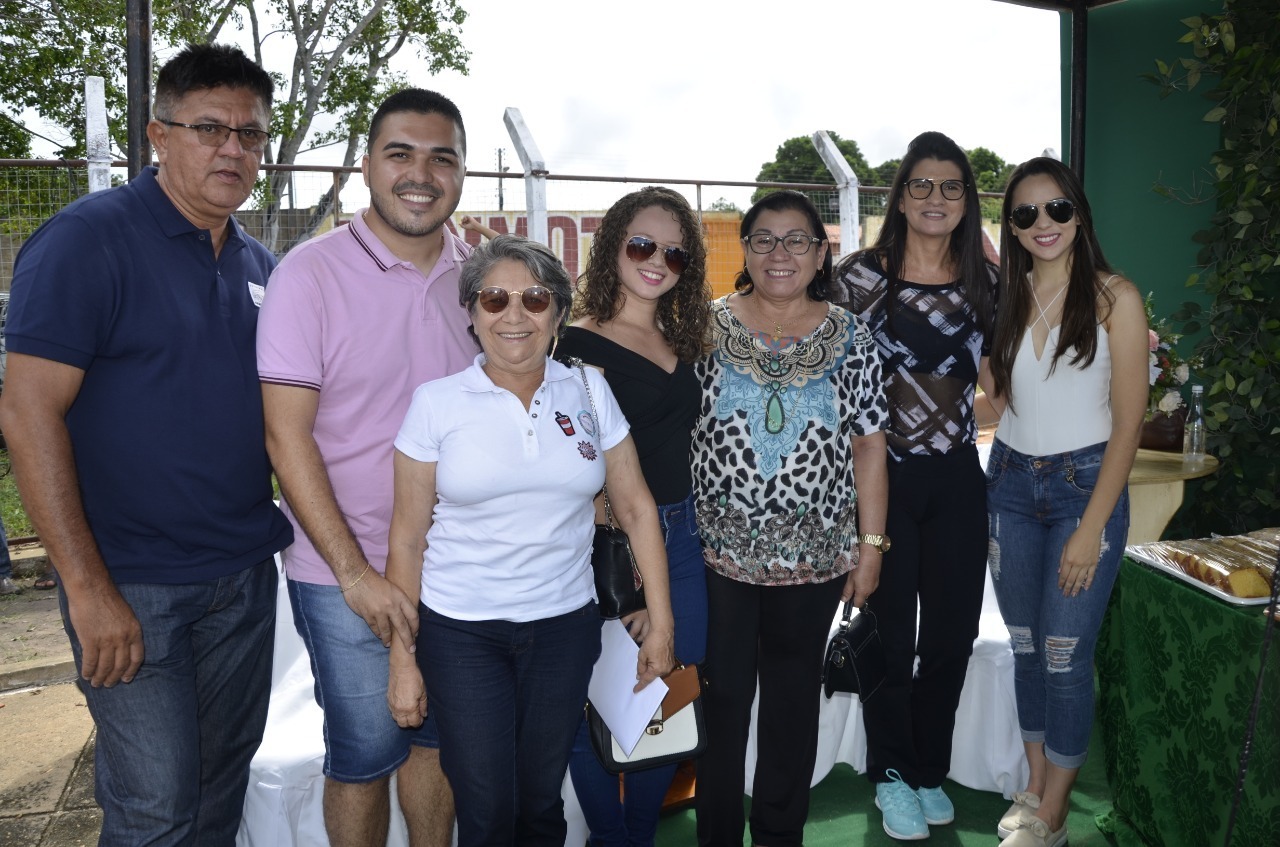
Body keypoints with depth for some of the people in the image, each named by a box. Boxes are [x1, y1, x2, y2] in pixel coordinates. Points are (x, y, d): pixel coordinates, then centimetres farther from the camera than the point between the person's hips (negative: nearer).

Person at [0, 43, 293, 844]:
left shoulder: (261, 267, 8)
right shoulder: (89, 237, -12)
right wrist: (88, 589, -18)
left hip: (244, 573, 6)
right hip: (133, 587, -6)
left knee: (225, 782, 18)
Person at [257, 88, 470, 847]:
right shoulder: (311, 272, -12)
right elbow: (287, 436, -13)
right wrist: (356, 572, -15)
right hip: (349, 576, -4)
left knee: (437, 738, 20)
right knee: (364, 756, 11)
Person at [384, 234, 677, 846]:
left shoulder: (589, 392, 0)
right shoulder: (437, 403, -6)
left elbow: (636, 508, 2)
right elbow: (407, 538, -2)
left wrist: (661, 622, 0)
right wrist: (402, 658, -2)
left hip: (565, 625, 2)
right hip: (460, 632, -2)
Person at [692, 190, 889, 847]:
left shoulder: (848, 337, 2)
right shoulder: (708, 325, -1)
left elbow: (868, 445, 3)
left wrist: (870, 544, 0)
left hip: (813, 555, 1)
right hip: (717, 549, -1)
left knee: (793, 703, 15)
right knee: (719, 697, 8)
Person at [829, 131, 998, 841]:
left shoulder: (985, 280, 5)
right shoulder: (860, 276, -6)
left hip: (956, 477, 4)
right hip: (882, 474, -3)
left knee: (952, 632, 12)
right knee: (891, 631, 7)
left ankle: (929, 770, 33)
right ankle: (891, 775, 28)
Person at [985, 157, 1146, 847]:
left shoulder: (1114, 297, -8)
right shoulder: (1007, 298, 6)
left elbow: (1128, 421, -10)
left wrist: (1092, 527, -14)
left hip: (1086, 484, -4)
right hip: (1010, 483, 5)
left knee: (1064, 655, 0)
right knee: (1025, 647, 12)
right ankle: (1034, 787, 29)